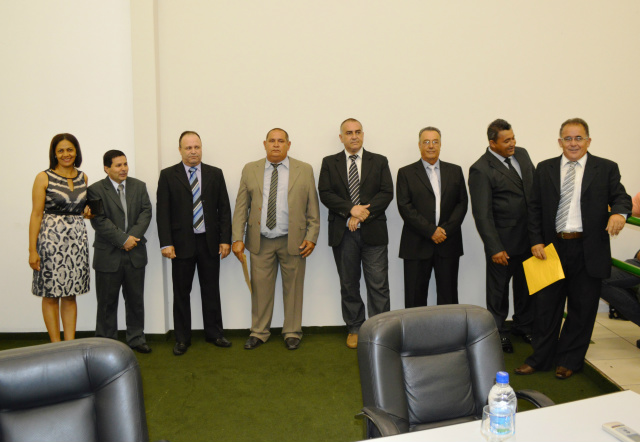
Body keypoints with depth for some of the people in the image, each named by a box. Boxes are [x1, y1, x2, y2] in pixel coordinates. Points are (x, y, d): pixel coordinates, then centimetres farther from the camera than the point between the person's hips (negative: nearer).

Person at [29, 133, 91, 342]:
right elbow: (36, 214, -6)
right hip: (51, 238, -4)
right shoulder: (44, 178, -2)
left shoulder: (83, 177, 11)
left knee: (70, 294, 8)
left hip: (77, 238, 4)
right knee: (51, 295, 2)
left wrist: (87, 212, 0)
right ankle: (56, 345, 12)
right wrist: (32, 250, -11)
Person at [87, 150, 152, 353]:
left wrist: (133, 236, -14)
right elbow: (99, 220, -13)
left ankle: (136, 338, 25)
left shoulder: (139, 186, 8)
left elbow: (146, 212, 0)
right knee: (107, 302, 7)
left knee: (135, 299, 12)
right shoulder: (95, 190, -5)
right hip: (108, 255, -3)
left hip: (135, 253, 3)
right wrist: (123, 239, -18)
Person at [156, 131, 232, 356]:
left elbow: (224, 208, 5)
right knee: (181, 292, 7)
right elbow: (162, 212, -3)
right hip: (181, 242, -1)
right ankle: (182, 338, 19)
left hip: (210, 242, 2)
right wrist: (166, 243, -11)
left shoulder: (215, 174, 7)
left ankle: (214, 333, 24)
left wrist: (225, 239, -2)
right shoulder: (168, 175, 2)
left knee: (211, 290, 10)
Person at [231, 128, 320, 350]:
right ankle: (259, 332, 22)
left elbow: (312, 208, 3)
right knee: (260, 288, 7)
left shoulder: (305, 170, 4)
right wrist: (237, 239, -3)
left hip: (293, 240, -1)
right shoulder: (250, 170, 7)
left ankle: (292, 332, 23)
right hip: (260, 241, 1)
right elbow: (241, 207, 4)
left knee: (293, 288, 7)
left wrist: (312, 237, -5)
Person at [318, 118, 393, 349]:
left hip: (373, 232, -1)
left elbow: (387, 193, -2)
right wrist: (351, 209, -15)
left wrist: (362, 215, -13)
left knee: (378, 286, -2)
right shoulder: (329, 163, 9)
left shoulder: (379, 161, 8)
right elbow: (325, 194, -2)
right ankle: (354, 329, 23)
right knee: (349, 285, 10)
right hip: (343, 233, 1)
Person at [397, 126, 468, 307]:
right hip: (417, 245, -2)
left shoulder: (455, 171, 13)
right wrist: (430, 231, -13)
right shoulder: (406, 173, 4)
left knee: (448, 297, 7)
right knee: (415, 297, 2)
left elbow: (462, 203, 6)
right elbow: (405, 207, -6)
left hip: (448, 244, 2)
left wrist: (446, 229, -8)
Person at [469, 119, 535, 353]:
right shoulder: (481, 170, -16)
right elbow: (482, 213, -17)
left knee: (526, 284, 20)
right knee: (498, 288, 10)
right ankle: (498, 331, 28)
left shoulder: (522, 154, 6)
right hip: (504, 241, -6)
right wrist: (494, 248, -19)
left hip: (529, 236, 7)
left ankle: (523, 325, 39)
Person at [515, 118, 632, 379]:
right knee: (547, 306, 9)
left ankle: (569, 360, 25)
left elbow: (620, 197, -1)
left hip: (589, 250, -1)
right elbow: (535, 208, 7)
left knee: (582, 309, 9)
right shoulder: (545, 169, 8)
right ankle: (540, 358, 23)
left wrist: (619, 212, -26)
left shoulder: (606, 169, 4)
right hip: (552, 247, 1)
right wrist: (536, 241, -3)